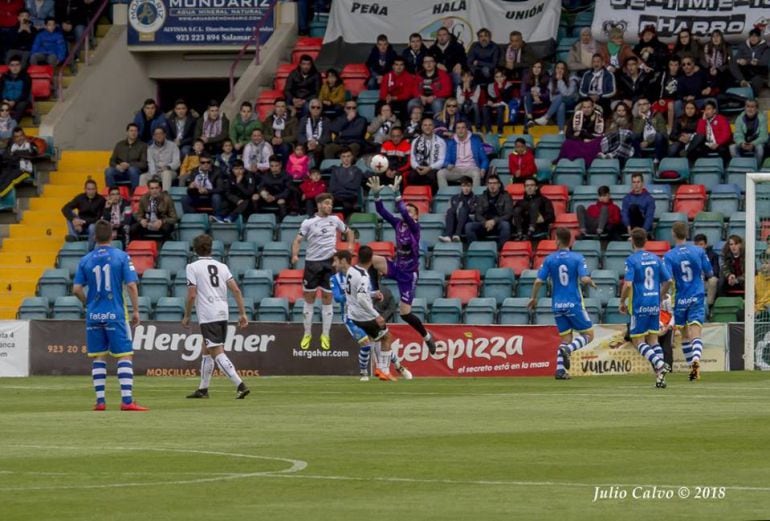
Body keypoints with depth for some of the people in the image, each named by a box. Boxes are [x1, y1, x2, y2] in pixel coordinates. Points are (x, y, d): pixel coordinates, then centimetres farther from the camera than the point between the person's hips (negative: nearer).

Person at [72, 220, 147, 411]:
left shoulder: (85, 260, 4)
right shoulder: (121, 257, -4)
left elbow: (77, 289, 2)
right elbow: (131, 286, -8)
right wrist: (136, 310, 0)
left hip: (93, 316, 3)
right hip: (115, 315, -3)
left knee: (98, 358, 10)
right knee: (125, 356, -2)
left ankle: (100, 401, 8)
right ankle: (127, 400, -10)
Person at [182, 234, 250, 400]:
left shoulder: (192, 267, -2)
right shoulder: (222, 266, 13)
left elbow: (192, 295, -9)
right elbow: (236, 290, 4)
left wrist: (186, 316, 3)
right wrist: (242, 313, 6)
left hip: (207, 316, -7)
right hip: (223, 314, 7)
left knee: (217, 353, -10)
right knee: (206, 350, 21)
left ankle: (240, 385, -24)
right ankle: (203, 389, 28)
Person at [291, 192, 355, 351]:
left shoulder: (334, 220, 5)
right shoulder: (309, 222, -5)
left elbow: (349, 232, 21)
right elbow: (298, 240, -8)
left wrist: (350, 245, 4)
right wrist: (295, 255, -26)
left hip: (330, 262, 2)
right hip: (312, 262, -2)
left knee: (327, 298, 4)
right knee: (309, 298, 3)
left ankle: (325, 335, 11)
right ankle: (307, 334, 13)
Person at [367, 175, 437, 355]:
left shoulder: (414, 227, -15)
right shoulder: (398, 224, 2)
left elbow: (404, 214, -34)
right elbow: (382, 211, -7)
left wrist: (396, 194, -40)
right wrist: (376, 194, -22)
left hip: (408, 273, -6)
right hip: (396, 267, 6)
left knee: (404, 313, -7)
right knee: (370, 259, -21)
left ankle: (427, 336, 17)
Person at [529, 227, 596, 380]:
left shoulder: (549, 259, 1)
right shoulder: (577, 258, -7)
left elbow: (538, 281, -2)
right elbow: (585, 279, -15)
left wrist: (533, 298, 14)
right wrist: (592, 283, 8)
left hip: (557, 305, 4)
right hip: (574, 304, -4)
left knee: (566, 338, 13)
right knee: (588, 335, 7)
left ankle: (560, 369, -3)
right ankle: (567, 349, -20)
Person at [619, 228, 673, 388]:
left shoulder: (632, 260, -10)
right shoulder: (655, 259, 7)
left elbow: (628, 284, -17)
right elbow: (668, 281, 8)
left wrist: (622, 302, -3)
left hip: (639, 305, -5)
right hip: (655, 305, 5)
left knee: (638, 341, 2)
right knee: (653, 340, 11)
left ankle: (659, 364, -20)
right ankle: (660, 375, 0)